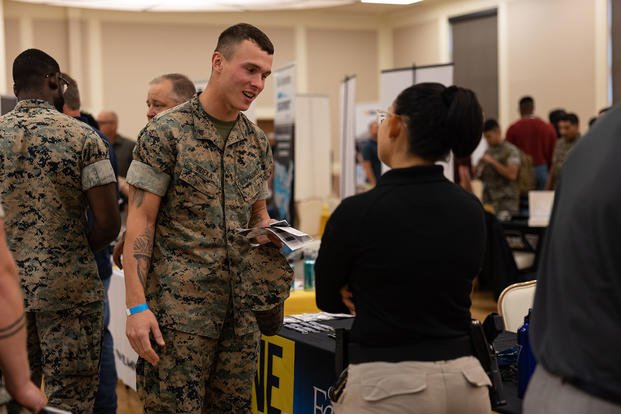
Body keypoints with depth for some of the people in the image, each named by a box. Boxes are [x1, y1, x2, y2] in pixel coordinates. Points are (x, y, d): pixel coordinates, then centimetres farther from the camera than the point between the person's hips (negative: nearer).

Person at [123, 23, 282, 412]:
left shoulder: (259, 142, 10)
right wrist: (137, 306, -16)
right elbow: (141, 221, -10)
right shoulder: (166, 132, -7)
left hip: (242, 307, 6)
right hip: (179, 306, -6)